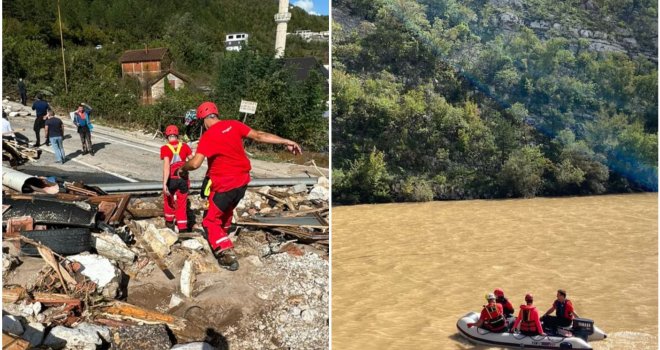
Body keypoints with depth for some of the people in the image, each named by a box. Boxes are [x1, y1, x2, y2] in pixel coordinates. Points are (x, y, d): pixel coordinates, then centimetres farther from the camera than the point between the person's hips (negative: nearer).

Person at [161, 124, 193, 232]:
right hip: (183, 179, 2)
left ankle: (169, 221, 41)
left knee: (168, 199, 26)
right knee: (181, 205, 10)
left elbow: (166, 166, -20)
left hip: (171, 179, -2)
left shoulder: (165, 148, -10)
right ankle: (183, 229, 4)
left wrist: (164, 183, -24)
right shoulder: (184, 146, -1)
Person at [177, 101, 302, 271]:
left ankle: (227, 253, -8)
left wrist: (182, 169, -1)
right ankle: (221, 235, 47)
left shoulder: (208, 136, -15)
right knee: (226, 210, 30)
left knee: (211, 221, 5)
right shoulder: (233, 125, 0)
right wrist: (285, 141, 1)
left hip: (224, 185, -6)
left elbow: (195, 163, -22)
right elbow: (259, 135, -2)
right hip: (242, 181, 7)